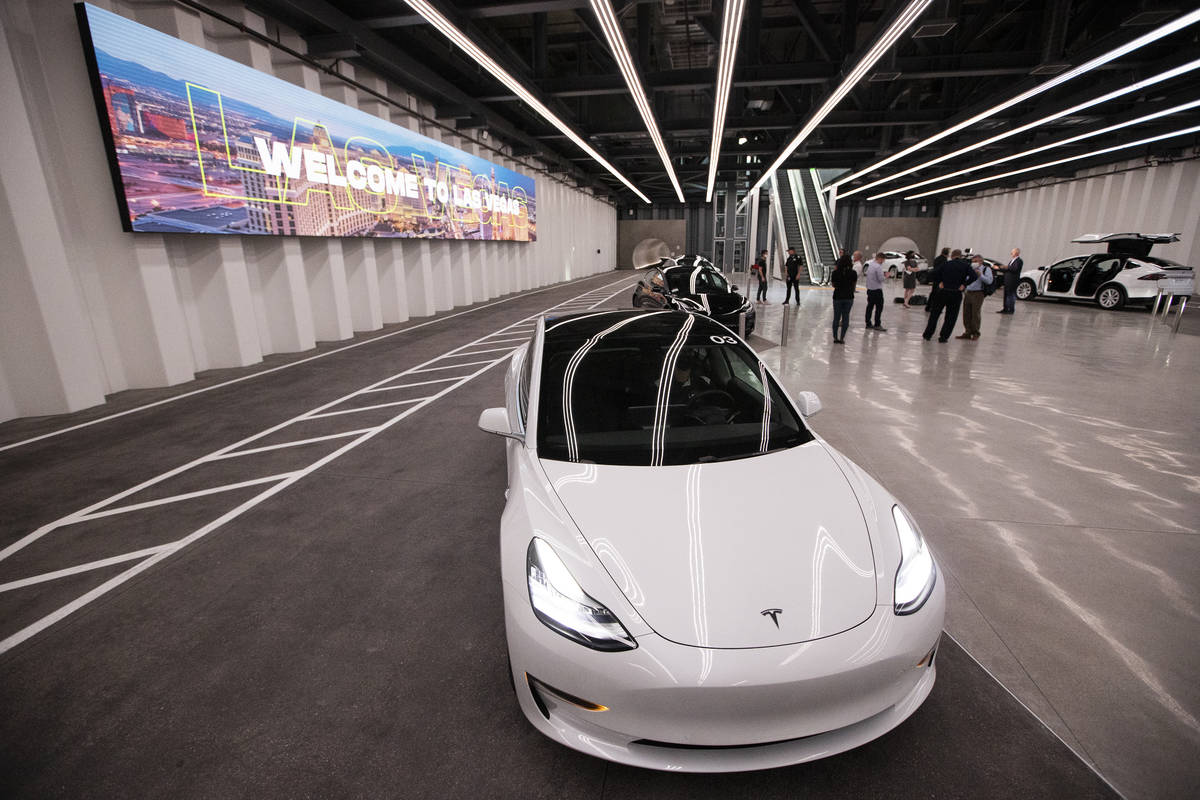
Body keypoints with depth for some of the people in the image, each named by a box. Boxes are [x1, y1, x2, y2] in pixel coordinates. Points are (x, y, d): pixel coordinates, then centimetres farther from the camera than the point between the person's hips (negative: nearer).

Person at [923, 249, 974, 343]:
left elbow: (933, 273, -4)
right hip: (956, 295, -1)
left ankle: (927, 335, 15)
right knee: (951, 317, 9)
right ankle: (944, 336, 8)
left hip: (942, 292, 1)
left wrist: (939, 282, 1)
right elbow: (973, 276, -14)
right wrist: (964, 285, -6)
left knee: (934, 314, 12)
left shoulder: (946, 264, 4)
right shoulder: (966, 265, 0)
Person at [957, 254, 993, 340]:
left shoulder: (986, 269, 4)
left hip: (978, 294, -5)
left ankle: (975, 333, 6)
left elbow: (989, 281, -11)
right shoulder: (970, 269, 19)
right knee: (966, 314, 5)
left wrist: (980, 275, -18)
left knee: (975, 314, -4)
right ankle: (967, 332, 12)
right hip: (968, 293, 5)